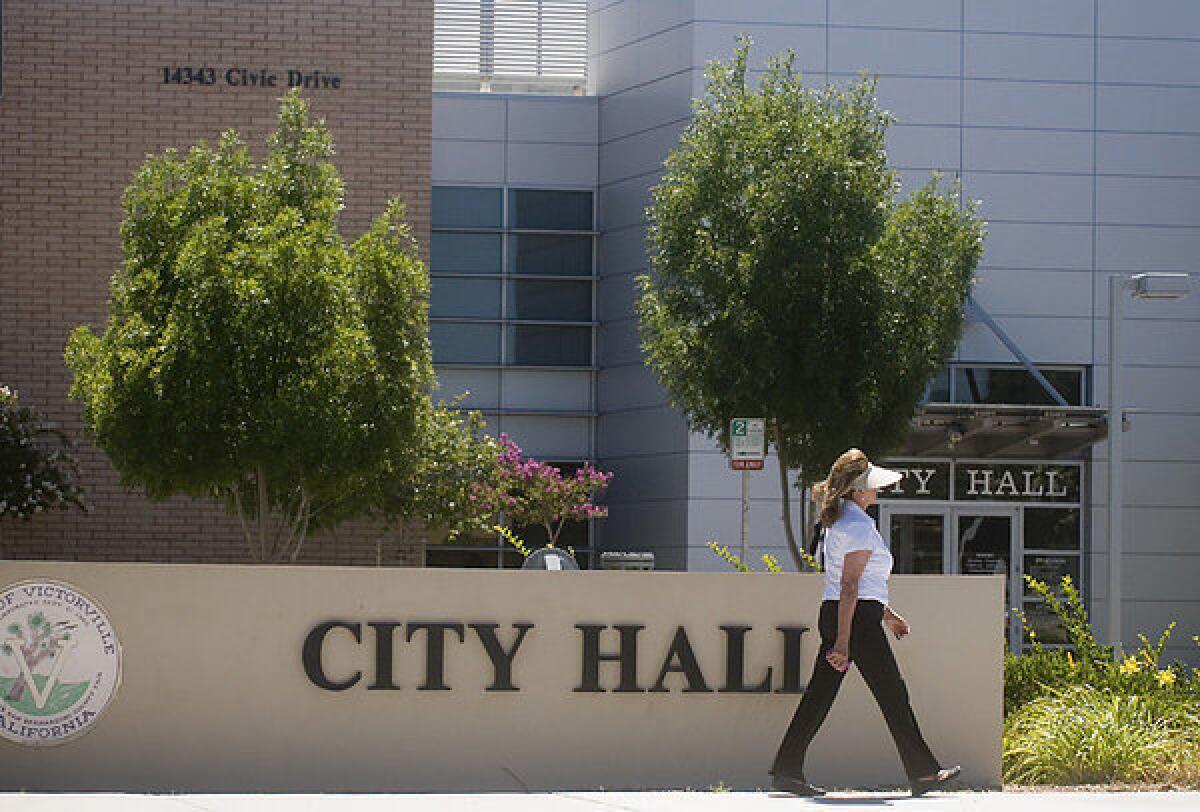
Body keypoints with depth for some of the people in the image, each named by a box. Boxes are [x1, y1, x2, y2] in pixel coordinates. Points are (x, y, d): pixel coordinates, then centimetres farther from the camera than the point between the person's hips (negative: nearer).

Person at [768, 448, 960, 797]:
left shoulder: (839, 520, 16)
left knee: (818, 696, 8)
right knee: (893, 694, -1)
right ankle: (923, 773, 7)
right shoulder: (859, 526, -15)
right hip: (858, 620, -10)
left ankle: (786, 772, 6)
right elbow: (849, 588, -20)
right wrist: (842, 643, -22)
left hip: (833, 614, 10)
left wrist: (888, 615, 31)